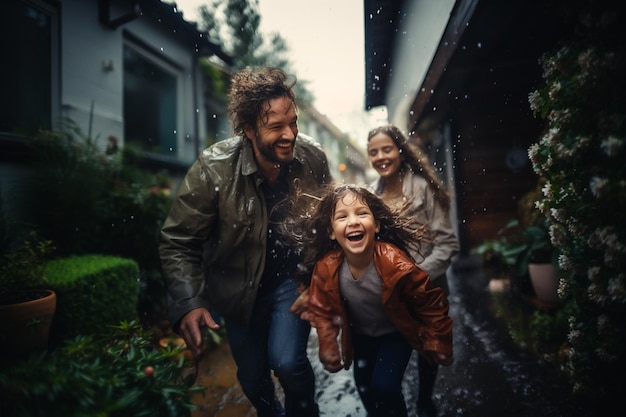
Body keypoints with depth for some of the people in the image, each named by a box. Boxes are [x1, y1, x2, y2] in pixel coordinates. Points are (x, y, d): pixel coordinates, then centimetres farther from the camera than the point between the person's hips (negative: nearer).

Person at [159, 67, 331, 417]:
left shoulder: (313, 157, -16)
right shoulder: (214, 168, -25)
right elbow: (178, 242, -18)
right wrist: (188, 304, -28)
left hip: (293, 277, 0)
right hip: (240, 288, 0)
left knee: (287, 362, -15)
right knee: (253, 378, 16)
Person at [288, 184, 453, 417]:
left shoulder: (395, 264, -36)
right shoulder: (325, 268, -27)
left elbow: (432, 303, -20)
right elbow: (322, 310, -8)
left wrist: (437, 344, -11)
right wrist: (328, 347, -13)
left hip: (396, 334, -3)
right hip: (361, 336, 4)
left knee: (384, 386, -16)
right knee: (363, 386, 20)